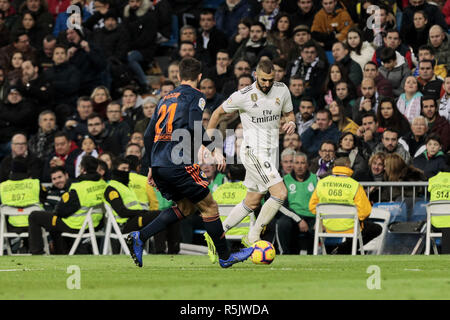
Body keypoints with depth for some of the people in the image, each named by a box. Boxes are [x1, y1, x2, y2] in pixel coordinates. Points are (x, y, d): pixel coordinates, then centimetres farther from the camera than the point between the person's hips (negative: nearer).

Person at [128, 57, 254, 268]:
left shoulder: (166, 99, 21)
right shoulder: (195, 96, 0)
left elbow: (148, 136, 20)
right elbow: (194, 127, -17)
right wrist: (207, 148, -2)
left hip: (158, 164, 8)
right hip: (177, 163, -8)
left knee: (186, 207, 19)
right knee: (209, 207, 5)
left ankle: (139, 237, 5)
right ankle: (225, 257, 9)